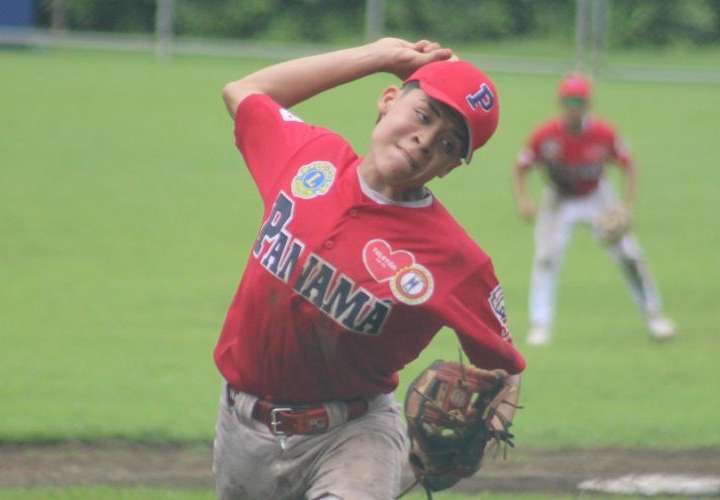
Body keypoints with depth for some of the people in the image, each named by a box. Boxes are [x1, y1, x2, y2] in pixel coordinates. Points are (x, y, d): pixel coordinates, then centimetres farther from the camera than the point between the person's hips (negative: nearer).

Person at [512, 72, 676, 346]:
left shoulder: (604, 134, -23)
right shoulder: (545, 136, -24)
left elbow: (627, 165, -8)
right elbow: (520, 169, -12)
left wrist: (626, 208, -19)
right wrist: (523, 200, -30)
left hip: (596, 197, 1)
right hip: (559, 200, -1)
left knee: (629, 255, -2)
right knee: (546, 256, -18)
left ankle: (653, 315, 15)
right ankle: (540, 325, -13)